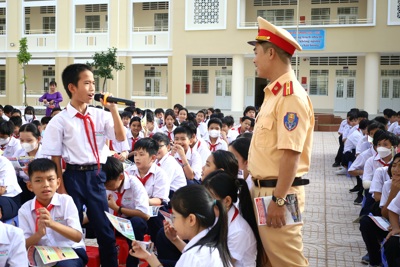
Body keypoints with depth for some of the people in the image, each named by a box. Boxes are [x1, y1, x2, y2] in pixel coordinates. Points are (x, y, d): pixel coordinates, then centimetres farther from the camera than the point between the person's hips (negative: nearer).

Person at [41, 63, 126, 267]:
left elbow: (121, 138, -6)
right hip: (74, 177, -3)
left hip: (96, 176, 3)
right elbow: (55, 159, -4)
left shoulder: (100, 115, 4)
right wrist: (61, 190, -6)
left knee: (105, 227, 11)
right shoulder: (59, 121, -6)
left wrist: (113, 109, -11)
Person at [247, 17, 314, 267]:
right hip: (265, 188, 10)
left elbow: (291, 154, -23)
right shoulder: (274, 93, 13)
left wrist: (279, 200, -23)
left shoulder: (291, 96, -17)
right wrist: (264, 193, 17)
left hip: (279, 192, -10)